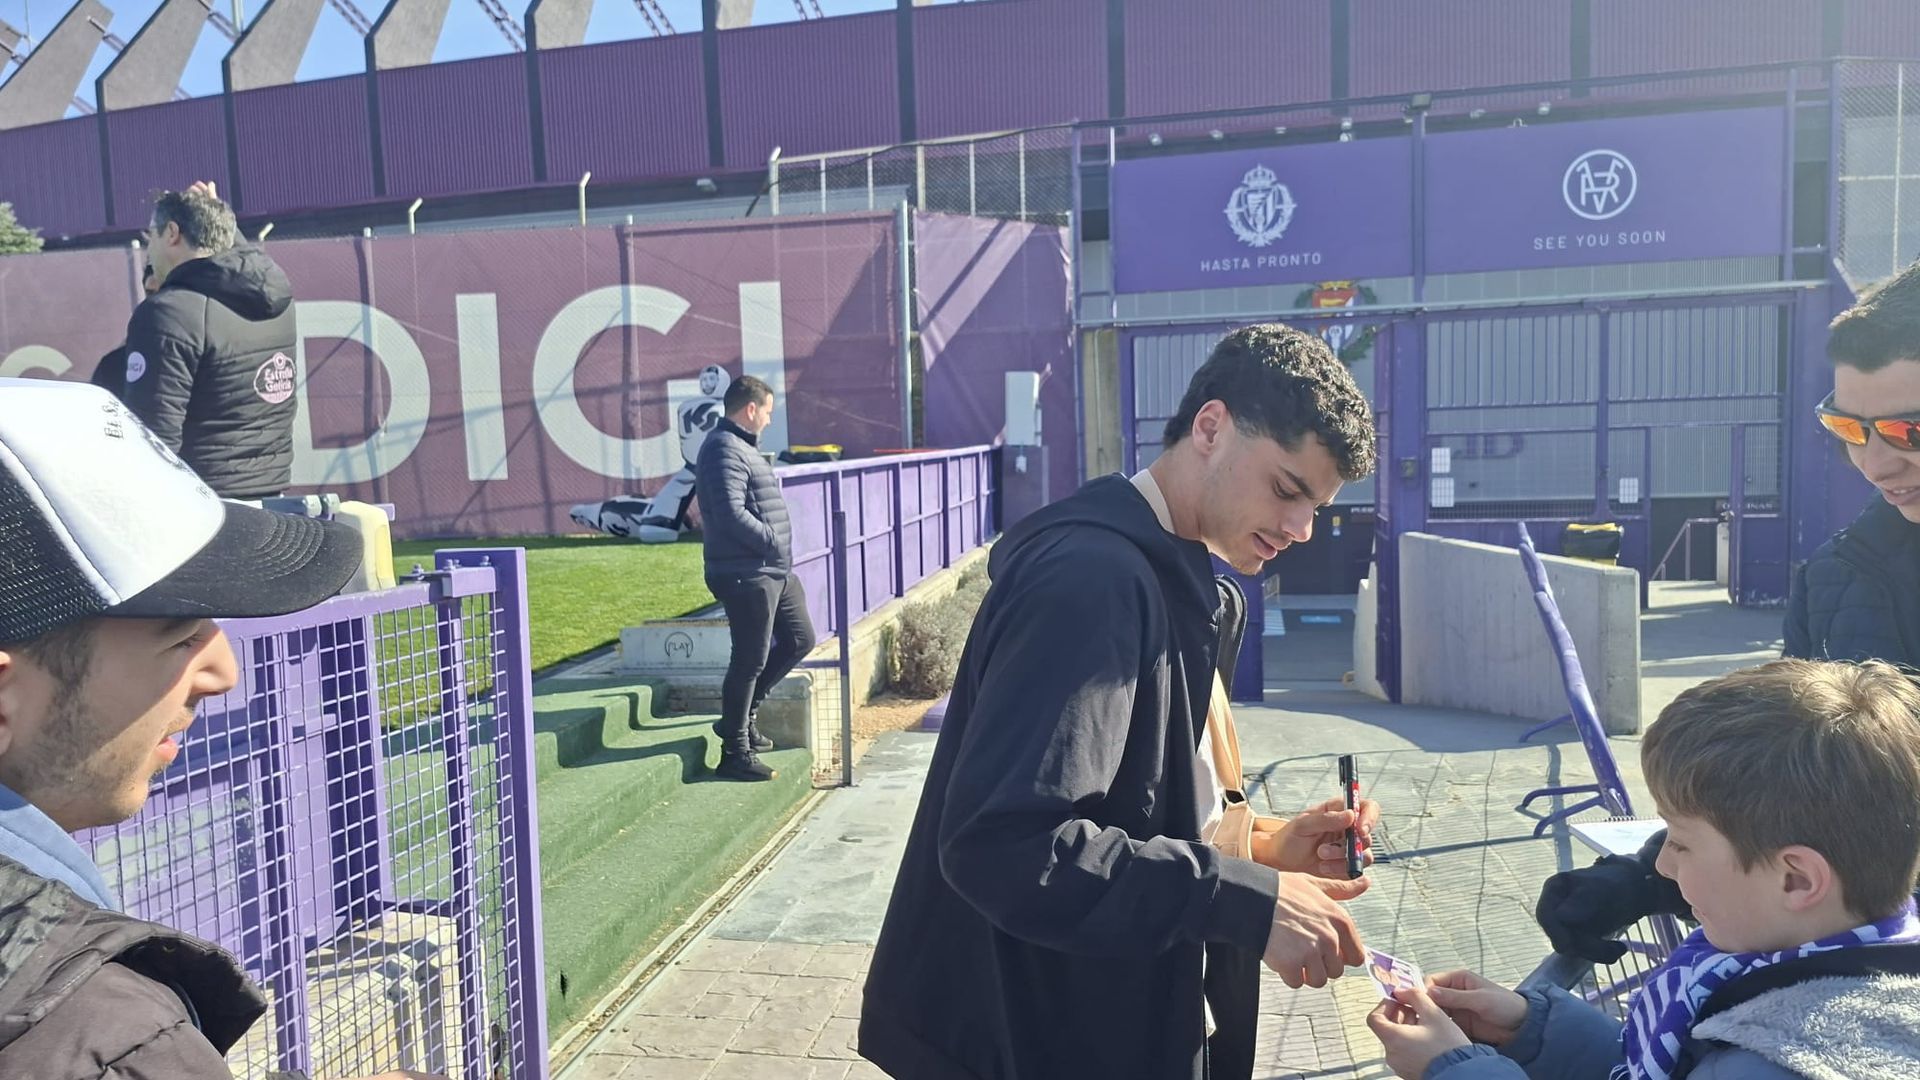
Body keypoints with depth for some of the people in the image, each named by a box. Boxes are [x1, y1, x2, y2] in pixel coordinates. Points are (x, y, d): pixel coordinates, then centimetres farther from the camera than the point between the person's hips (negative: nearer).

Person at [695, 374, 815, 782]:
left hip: (773, 570, 11)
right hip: (746, 574, -11)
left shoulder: (743, 447, 19)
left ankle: (743, 714, 26)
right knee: (750, 660, -4)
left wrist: (779, 550, 14)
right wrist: (774, 542, -16)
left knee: (799, 639, 17)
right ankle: (735, 753, 7)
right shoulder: (725, 450, -15)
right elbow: (731, 514, -25)